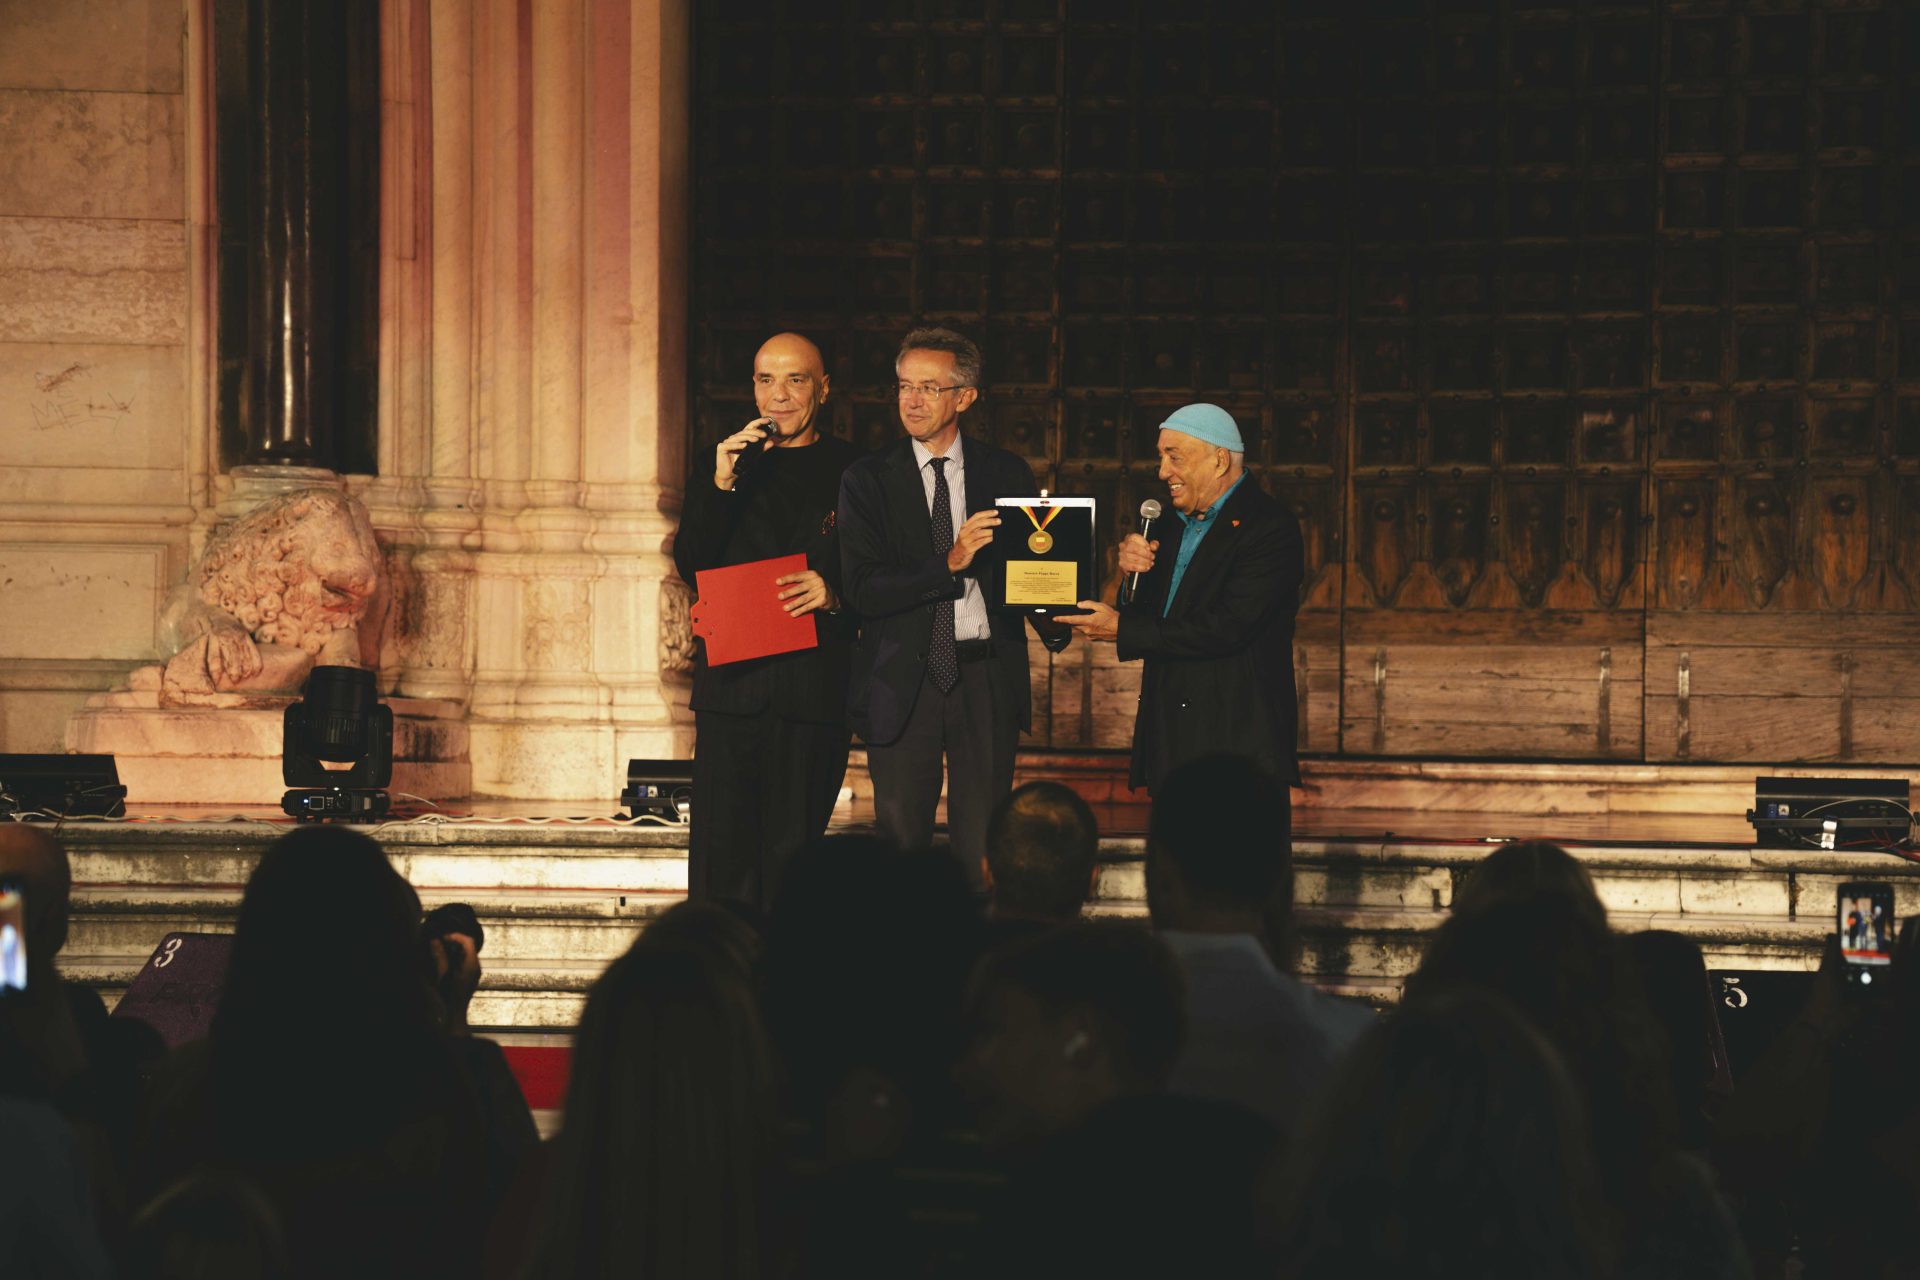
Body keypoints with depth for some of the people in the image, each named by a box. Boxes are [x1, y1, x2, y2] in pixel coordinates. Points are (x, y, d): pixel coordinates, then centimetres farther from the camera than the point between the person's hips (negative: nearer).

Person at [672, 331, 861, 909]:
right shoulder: (727, 465, 13)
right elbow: (691, 567, 3)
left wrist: (835, 593, -14)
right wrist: (721, 486, -9)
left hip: (815, 687, -1)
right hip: (732, 682, 1)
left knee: (793, 850, -1)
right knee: (722, 845, -4)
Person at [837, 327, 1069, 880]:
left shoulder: (1007, 474, 7)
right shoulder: (868, 480, 1)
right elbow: (862, 590, -8)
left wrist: (1055, 622, -17)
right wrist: (950, 564, -20)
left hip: (987, 684, 1)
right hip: (903, 683, -1)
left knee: (983, 853, 1)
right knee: (902, 841, 3)